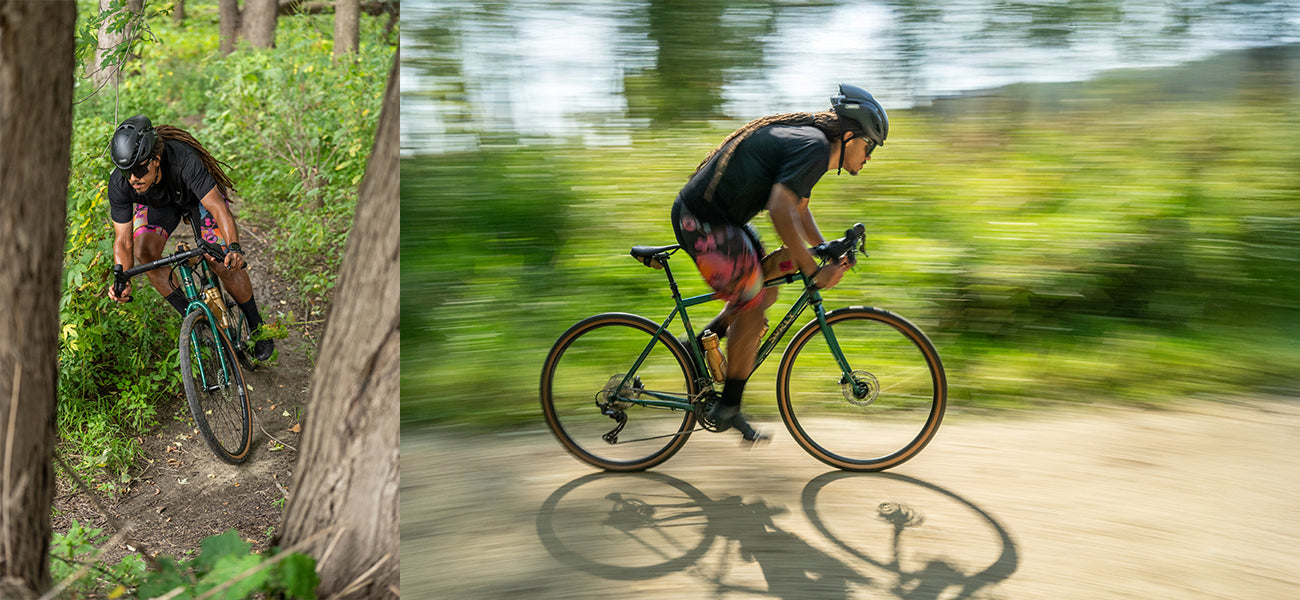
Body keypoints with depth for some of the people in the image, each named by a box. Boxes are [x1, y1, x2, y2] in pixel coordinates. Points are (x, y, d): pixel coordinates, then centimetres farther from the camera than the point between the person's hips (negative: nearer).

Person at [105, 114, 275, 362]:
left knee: (224, 264, -16)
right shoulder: (119, 184, -31)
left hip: (201, 195, -3)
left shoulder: (184, 160, -43)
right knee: (145, 252, -21)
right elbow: (123, 241, -25)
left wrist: (234, 248, -63)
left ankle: (256, 326, 7)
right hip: (158, 203, 3)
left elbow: (219, 209, -46)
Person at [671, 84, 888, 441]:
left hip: (716, 218, 10)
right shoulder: (814, 146, -16)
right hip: (704, 223, -10)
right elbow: (780, 209, -27)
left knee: (766, 290, 17)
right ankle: (728, 409, 7)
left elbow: (798, 208, 26)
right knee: (752, 309, -3)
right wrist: (813, 270, -23)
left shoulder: (805, 139, 16)